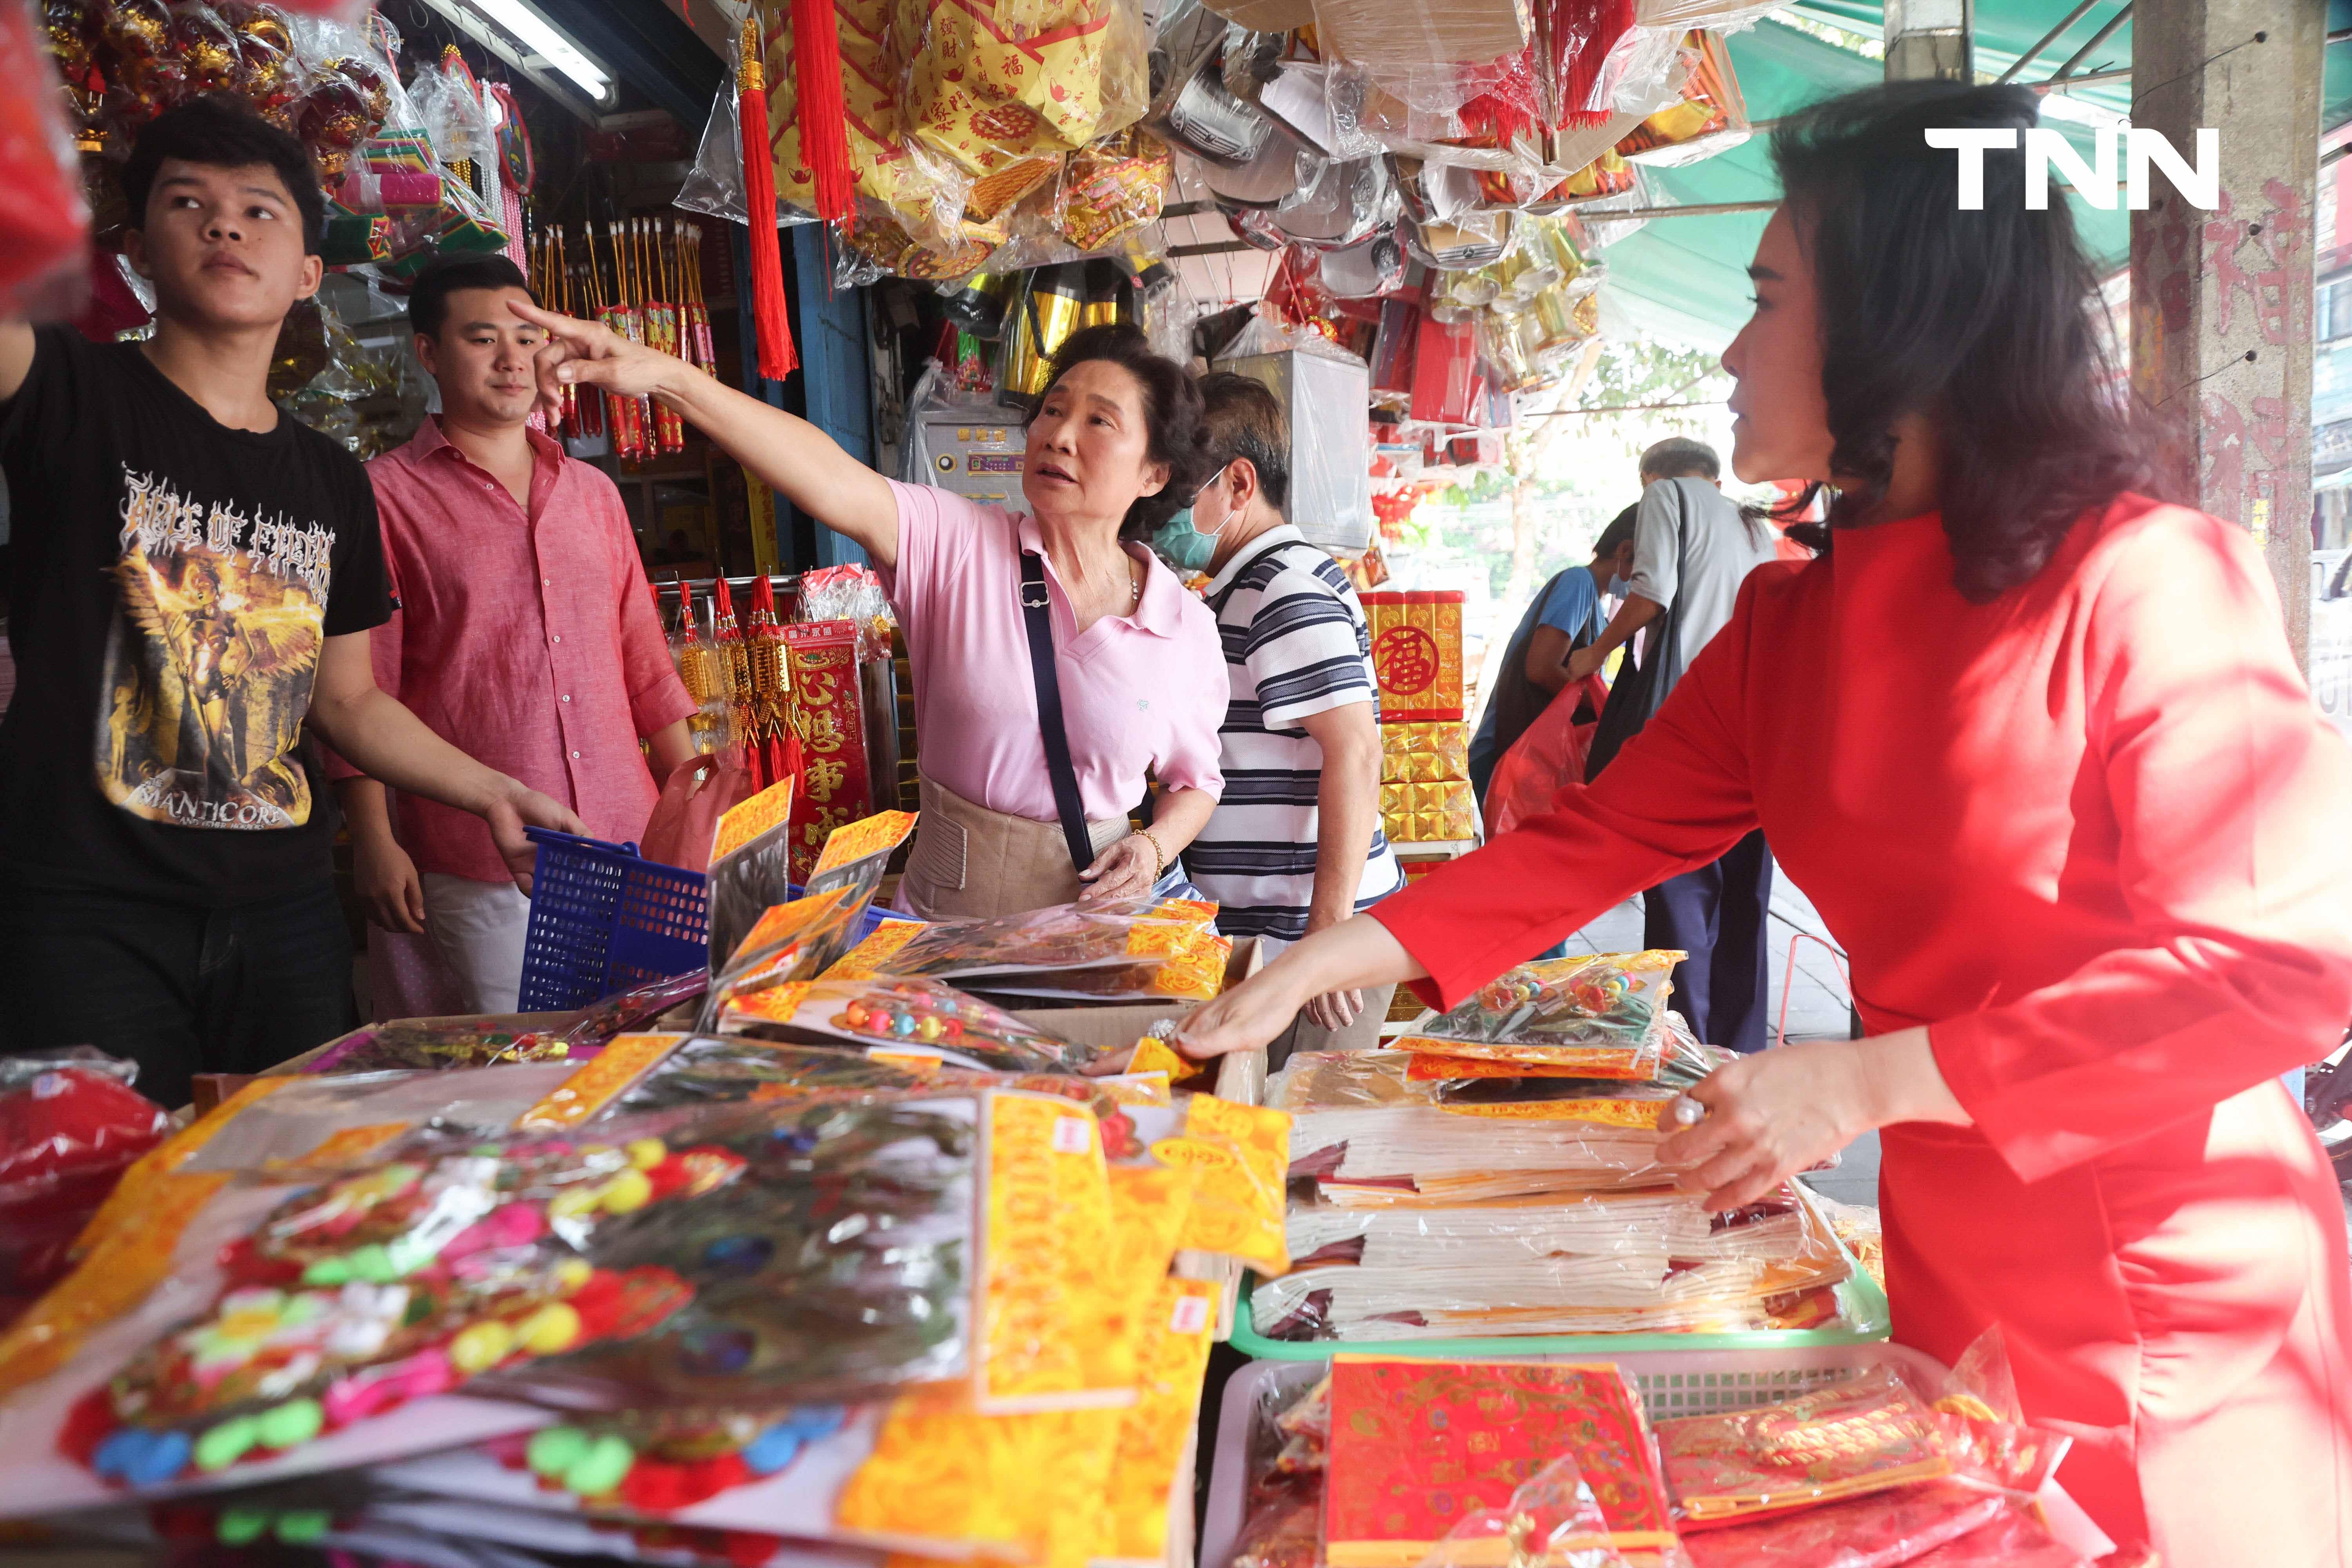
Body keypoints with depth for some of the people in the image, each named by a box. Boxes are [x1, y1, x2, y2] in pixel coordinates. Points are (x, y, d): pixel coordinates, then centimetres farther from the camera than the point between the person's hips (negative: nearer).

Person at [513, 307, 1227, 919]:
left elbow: (1196, 780, 9)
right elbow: (833, 485, -26)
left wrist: (1154, 847, -12)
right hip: (947, 905, 0)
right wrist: (666, 376, -39)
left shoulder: (1186, 625, -4)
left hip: (1098, 905, 1)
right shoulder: (959, 544, -8)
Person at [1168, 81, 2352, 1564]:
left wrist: (1868, 1079, -23)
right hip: (1951, 1264, 6)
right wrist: (1325, 962, -8)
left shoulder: (2147, 581, -17)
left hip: (2176, 1313, -5)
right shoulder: (1790, 627, 3)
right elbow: (1594, 839, 1)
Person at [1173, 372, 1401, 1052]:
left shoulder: (1286, 591, -14)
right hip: (1264, 932, 10)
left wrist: (1332, 923, -24)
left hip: (1301, 942, -10)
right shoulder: (1245, 588, 18)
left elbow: (1355, 751, -22)